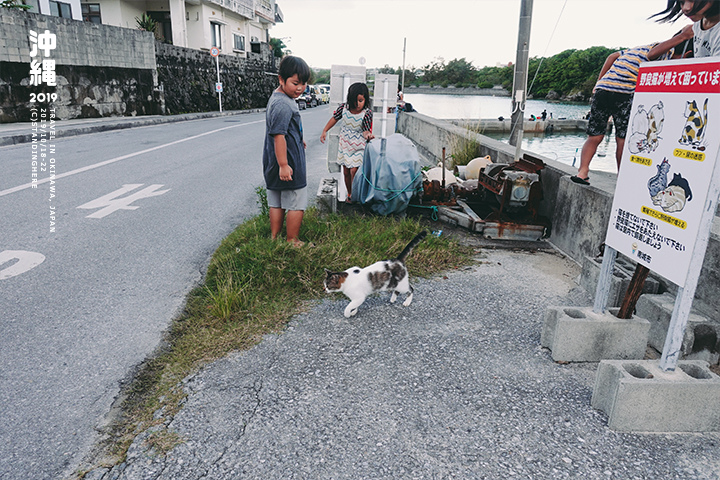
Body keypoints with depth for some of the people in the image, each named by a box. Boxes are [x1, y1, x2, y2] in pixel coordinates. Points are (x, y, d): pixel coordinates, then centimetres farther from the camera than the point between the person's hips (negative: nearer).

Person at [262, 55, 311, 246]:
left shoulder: (278, 97, 14)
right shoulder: (283, 105, -20)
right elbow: (278, 136, -25)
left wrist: (299, 140, 40)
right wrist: (283, 165, -26)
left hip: (274, 165, 11)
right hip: (289, 163, -10)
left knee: (277, 202, 16)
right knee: (297, 203, 1)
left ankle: (274, 238, 27)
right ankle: (292, 242, 11)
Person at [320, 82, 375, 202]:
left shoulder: (367, 113, -18)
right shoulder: (344, 107, -9)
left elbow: (366, 130, -19)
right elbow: (334, 118, 6)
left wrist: (368, 134, -42)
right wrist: (324, 131, 4)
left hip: (358, 147, -4)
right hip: (345, 144, 4)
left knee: (354, 171, -11)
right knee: (346, 172, 10)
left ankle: (353, 196, 6)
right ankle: (349, 194, 28)